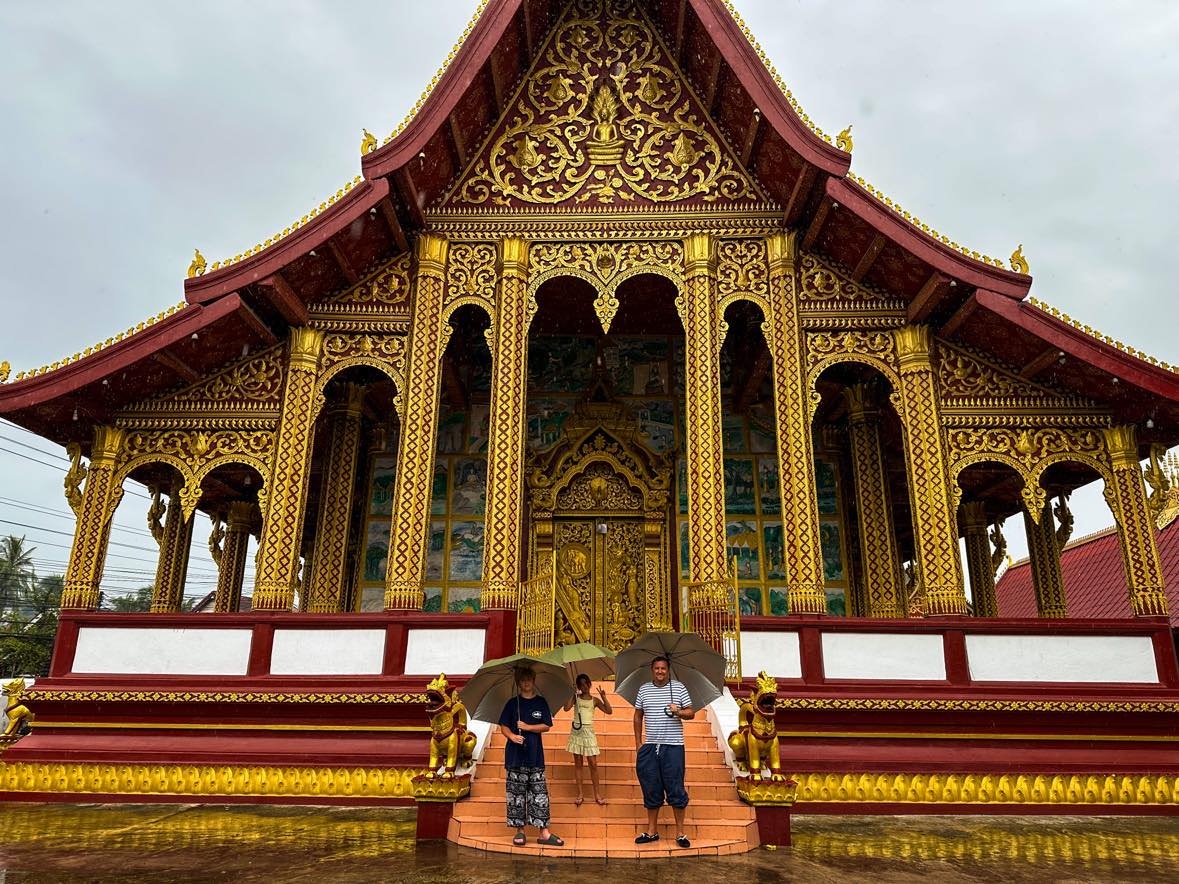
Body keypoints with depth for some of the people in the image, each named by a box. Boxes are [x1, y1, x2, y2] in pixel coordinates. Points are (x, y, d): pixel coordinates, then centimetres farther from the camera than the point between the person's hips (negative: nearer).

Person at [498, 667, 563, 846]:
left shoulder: (541, 702, 7)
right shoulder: (512, 703, 5)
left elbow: (546, 726, 3)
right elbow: (503, 726, 4)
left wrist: (528, 727, -9)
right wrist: (512, 736, -15)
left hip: (535, 755, 1)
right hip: (515, 755, 0)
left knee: (539, 792, -1)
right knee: (516, 793, 2)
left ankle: (544, 832, 3)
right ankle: (519, 830, 13)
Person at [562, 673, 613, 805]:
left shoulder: (595, 700, 7)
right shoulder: (576, 698, 5)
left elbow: (609, 711, -1)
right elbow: (566, 708, -12)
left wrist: (603, 697, -9)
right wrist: (572, 694, -11)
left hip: (588, 732, 0)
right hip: (576, 731, 0)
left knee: (593, 764, -4)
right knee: (578, 763, 3)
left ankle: (597, 794, 4)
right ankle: (580, 794, 10)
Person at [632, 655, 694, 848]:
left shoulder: (679, 688, 3)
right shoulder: (644, 689, 9)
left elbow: (691, 713, 4)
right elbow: (638, 716, 14)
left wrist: (679, 712, -18)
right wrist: (638, 743, 9)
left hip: (673, 746, -2)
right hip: (650, 746, 3)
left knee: (676, 789, -2)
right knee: (651, 790, 8)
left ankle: (680, 832, 9)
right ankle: (652, 831, 20)